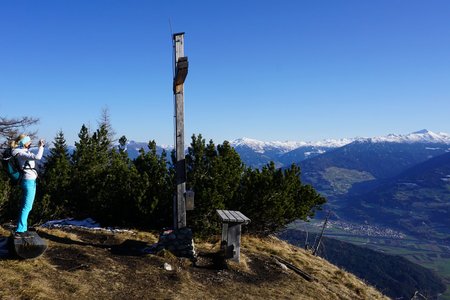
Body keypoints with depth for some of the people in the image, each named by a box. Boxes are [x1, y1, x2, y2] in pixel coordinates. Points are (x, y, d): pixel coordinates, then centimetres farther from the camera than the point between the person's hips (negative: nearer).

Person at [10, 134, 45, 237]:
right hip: (29, 181, -10)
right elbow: (37, 157, -30)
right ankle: (20, 231, -7)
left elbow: (35, 156, 28)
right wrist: (41, 146, -19)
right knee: (27, 206, -8)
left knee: (24, 206, 15)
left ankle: (23, 229, 23)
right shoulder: (21, 153, -16)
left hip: (28, 181, 10)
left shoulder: (24, 152, 13)